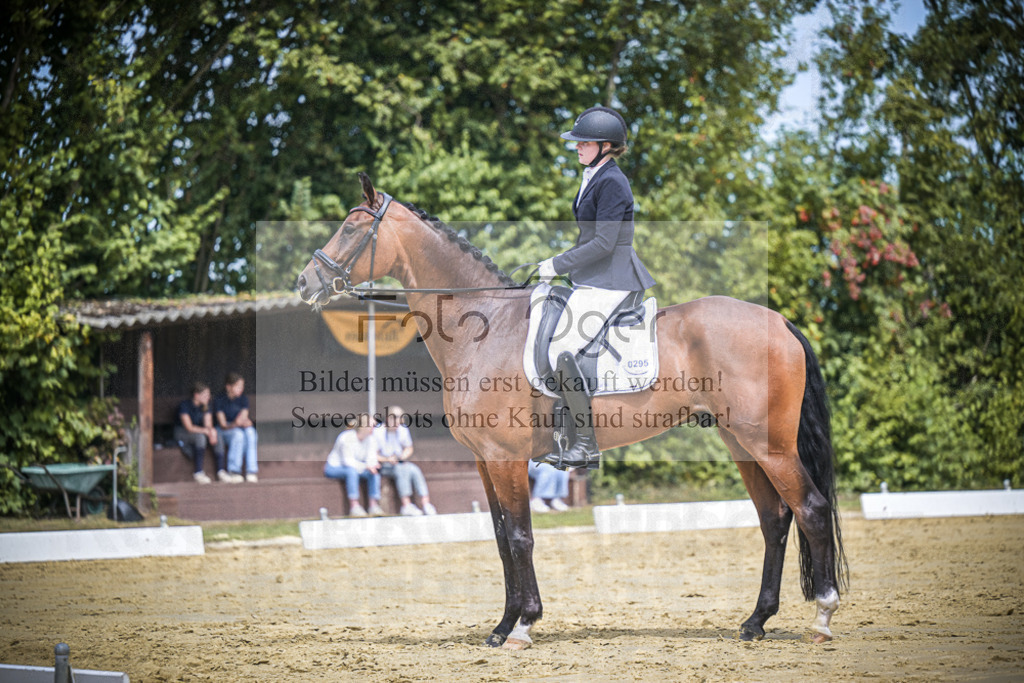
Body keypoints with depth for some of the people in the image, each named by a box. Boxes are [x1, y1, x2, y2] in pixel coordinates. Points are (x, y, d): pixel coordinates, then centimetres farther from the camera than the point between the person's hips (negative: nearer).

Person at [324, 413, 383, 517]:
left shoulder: (370, 439, -2)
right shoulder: (347, 438, -24)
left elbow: (371, 458, -6)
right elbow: (348, 461, -28)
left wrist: (373, 465, -31)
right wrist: (365, 466, -38)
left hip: (355, 467, 7)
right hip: (334, 467, -7)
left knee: (374, 472, -19)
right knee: (351, 470, -38)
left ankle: (374, 506, -22)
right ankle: (354, 507, -40)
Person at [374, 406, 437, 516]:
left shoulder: (403, 430, 7)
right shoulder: (378, 432, -9)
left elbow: (409, 449, 19)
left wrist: (404, 456, -3)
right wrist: (387, 459, -24)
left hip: (400, 463, 5)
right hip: (383, 465, -5)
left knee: (415, 469, -26)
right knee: (402, 470, -34)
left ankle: (425, 503, -34)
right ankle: (407, 505, -41)